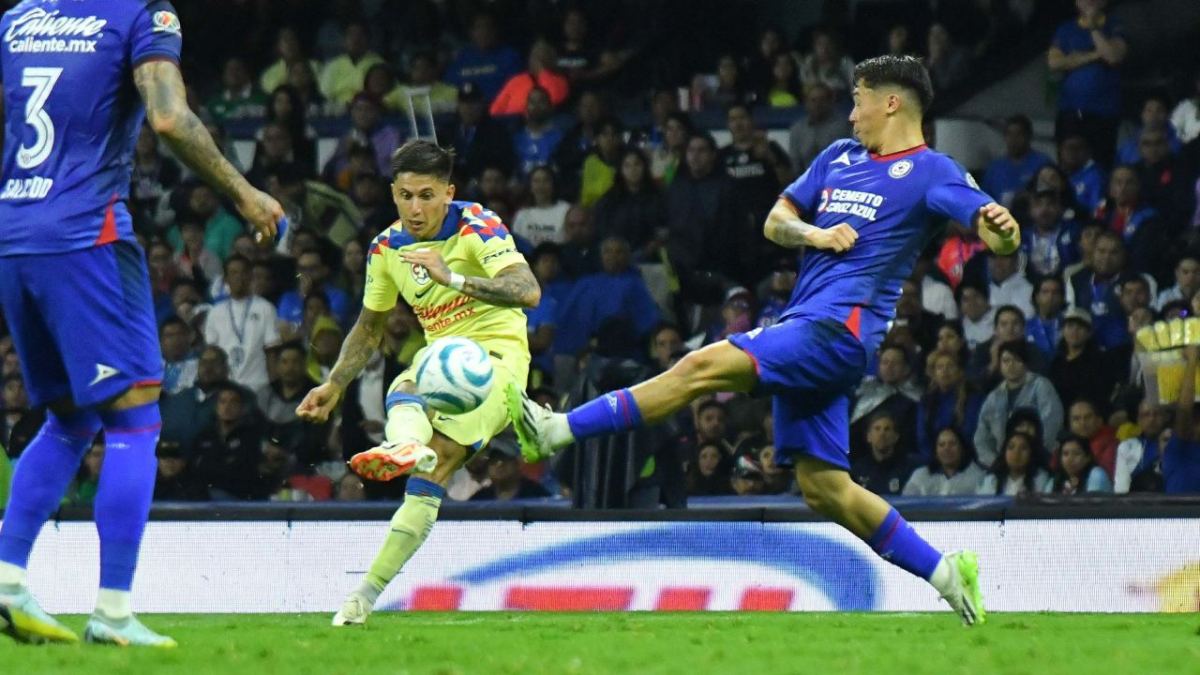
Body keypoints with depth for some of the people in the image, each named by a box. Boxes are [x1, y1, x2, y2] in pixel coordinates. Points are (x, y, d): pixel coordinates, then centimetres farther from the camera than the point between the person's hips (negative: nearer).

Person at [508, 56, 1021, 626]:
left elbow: (994, 230, -12)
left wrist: (1000, 228, -37)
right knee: (823, 488, 5)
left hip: (838, 328, -9)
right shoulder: (838, 158, 21)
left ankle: (559, 430, -22)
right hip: (807, 328, 9)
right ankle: (946, 574, 9)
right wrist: (813, 234, 0)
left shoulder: (930, 172, -1)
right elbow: (775, 221, 22)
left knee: (705, 365, -20)